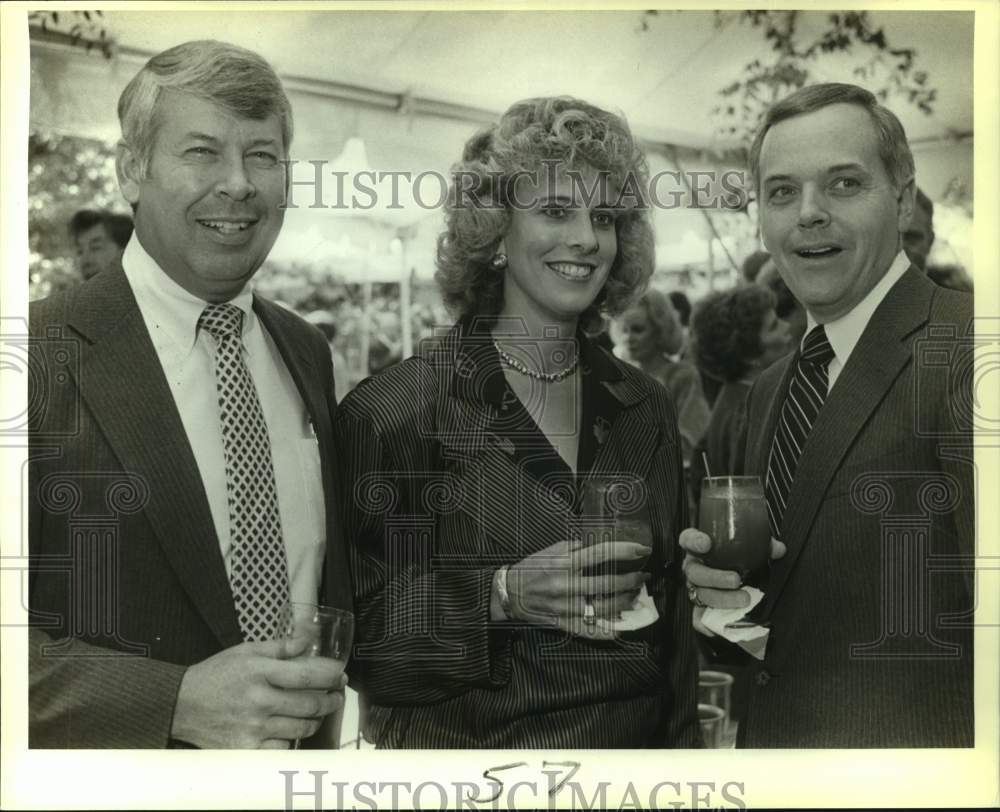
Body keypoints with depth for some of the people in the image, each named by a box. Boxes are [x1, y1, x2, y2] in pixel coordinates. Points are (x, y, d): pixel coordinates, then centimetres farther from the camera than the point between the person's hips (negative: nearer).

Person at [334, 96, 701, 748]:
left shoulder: (644, 407, 3)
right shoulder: (392, 411, -15)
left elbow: (670, 616, 9)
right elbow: (356, 627, -16)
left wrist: (683, 737, 4)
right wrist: (503, 595, -26)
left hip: (637, 742, 5)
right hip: (468, 744, -5)